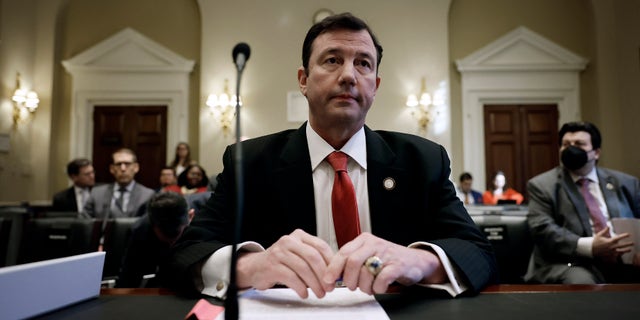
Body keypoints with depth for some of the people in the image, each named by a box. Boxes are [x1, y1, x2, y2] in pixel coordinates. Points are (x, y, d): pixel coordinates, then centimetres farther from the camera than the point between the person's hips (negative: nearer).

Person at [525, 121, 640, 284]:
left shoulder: (625, 182, 19)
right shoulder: (542, 185, 6)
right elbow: (542, 229, -7)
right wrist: (590, 247, -20)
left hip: (625, 261, 4)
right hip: (574, 263, -4)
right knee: (581, 282, -36)